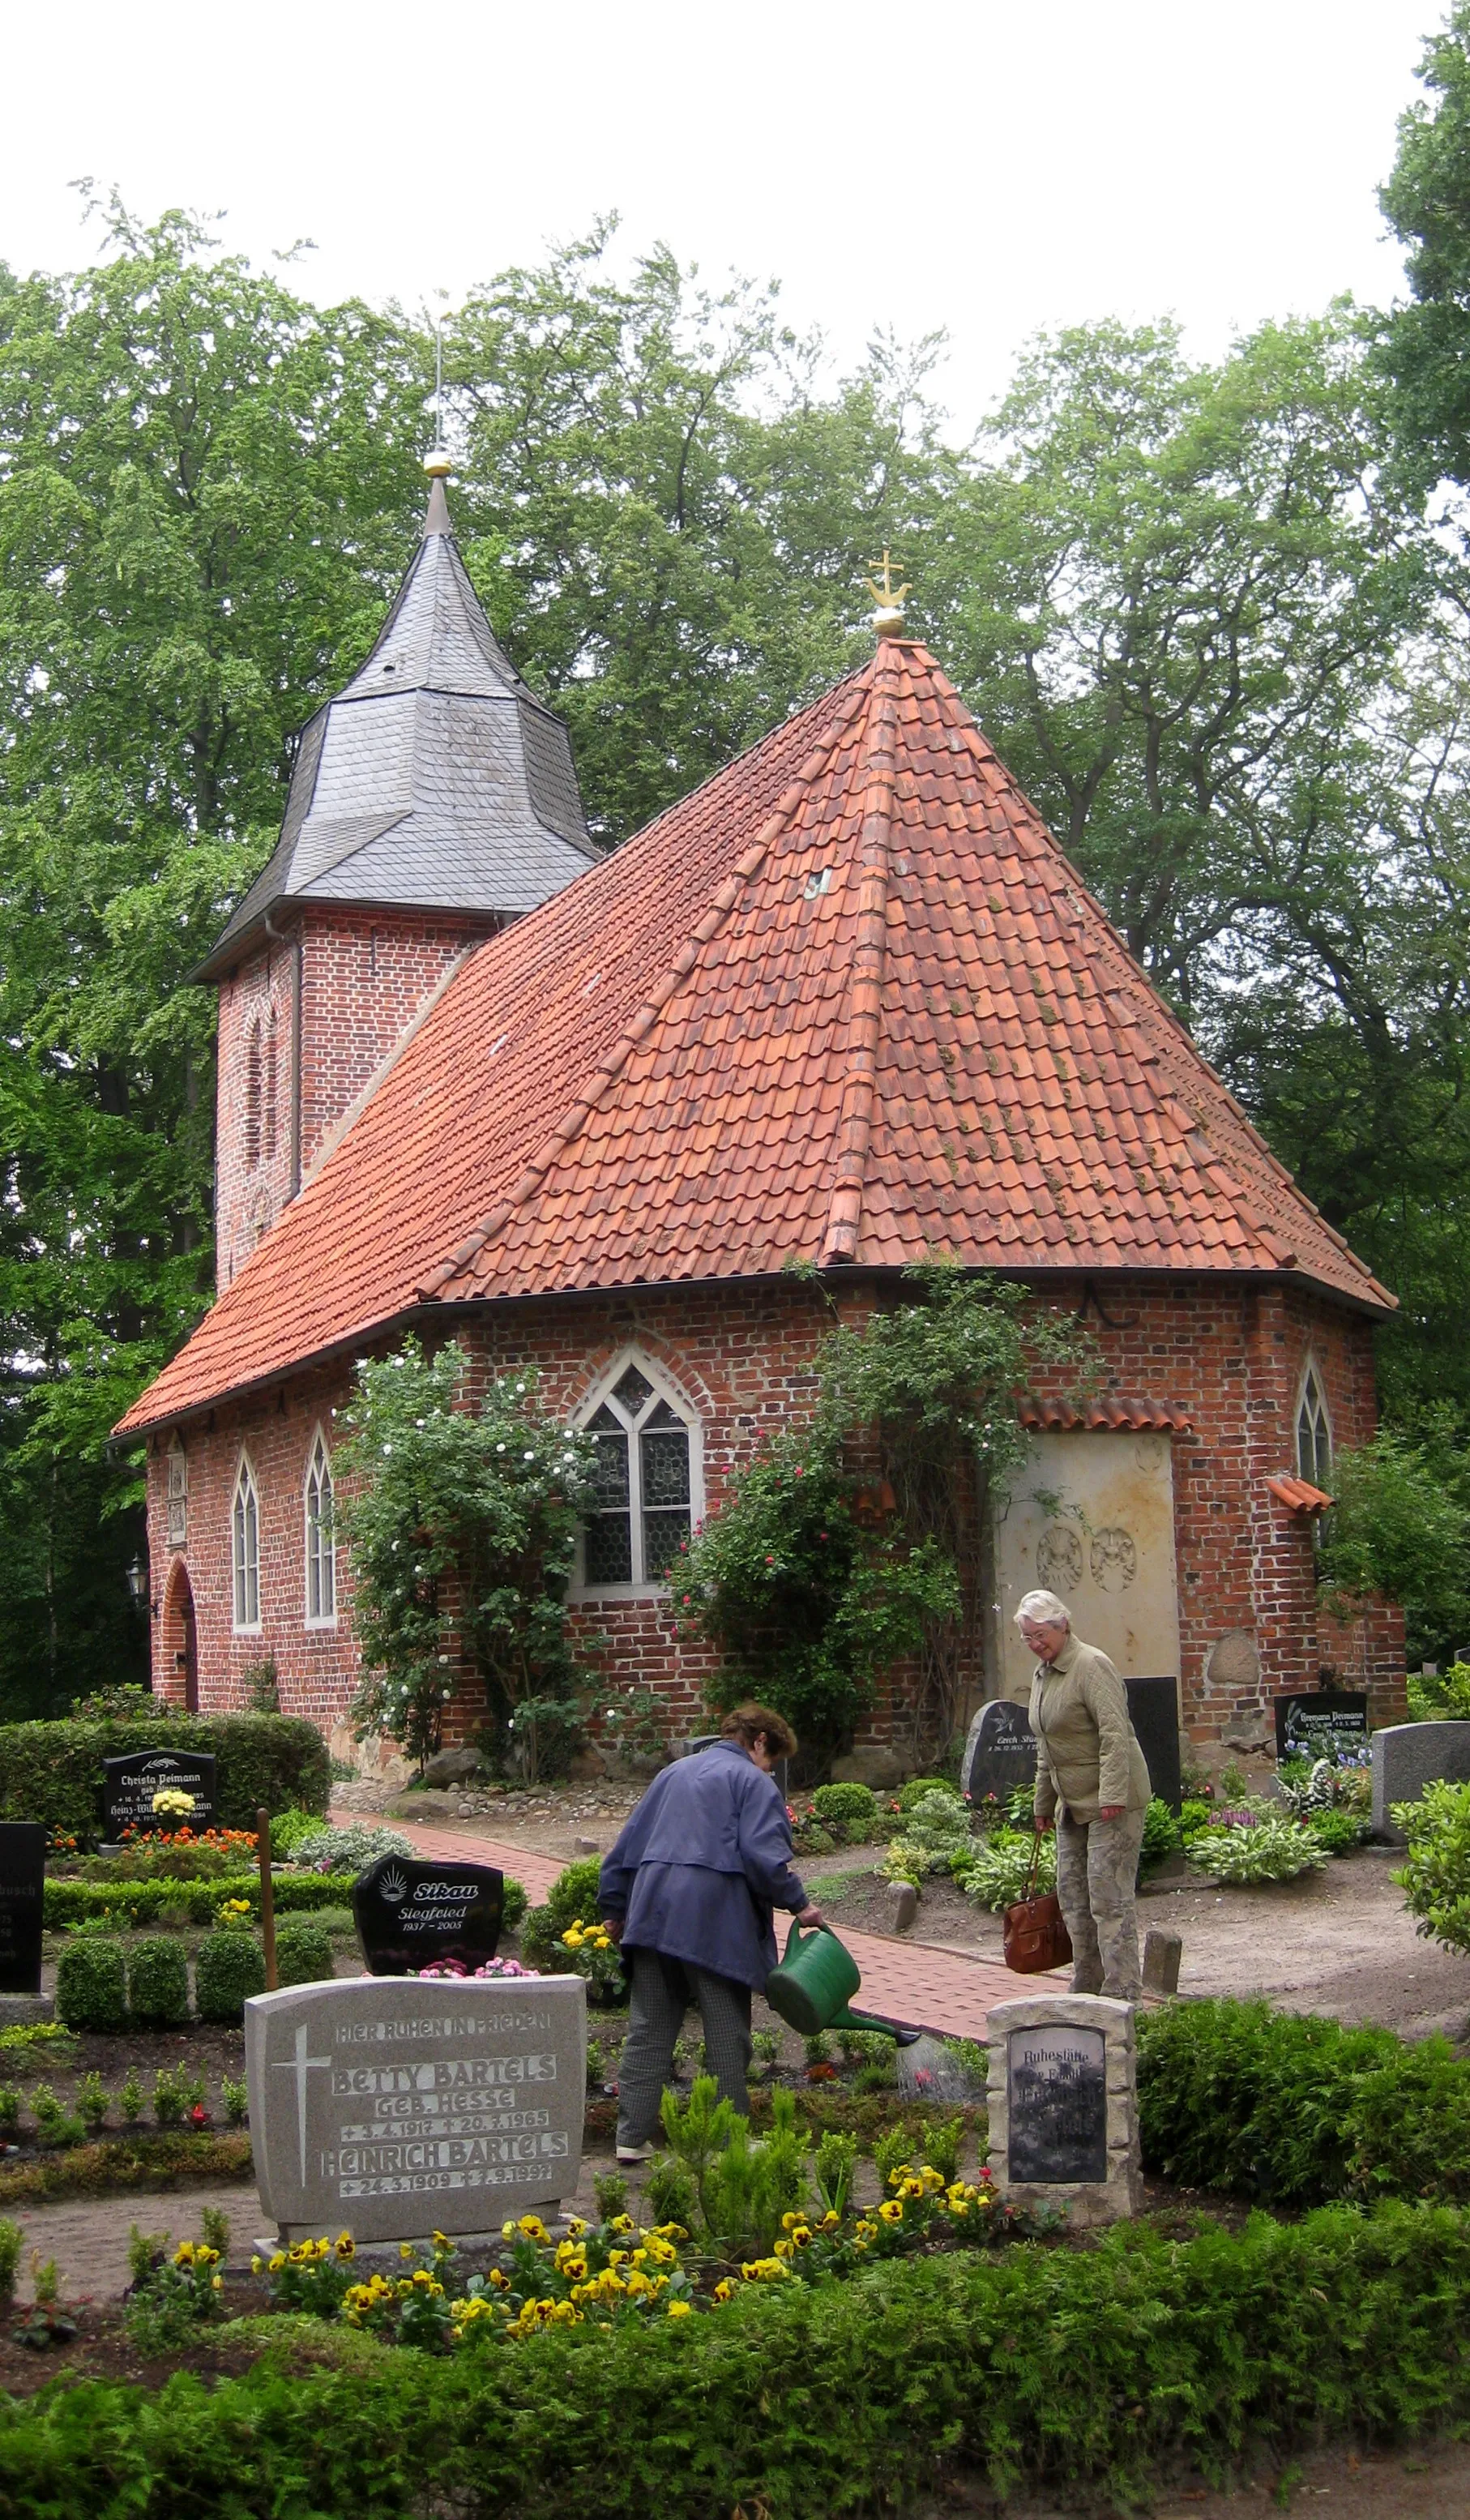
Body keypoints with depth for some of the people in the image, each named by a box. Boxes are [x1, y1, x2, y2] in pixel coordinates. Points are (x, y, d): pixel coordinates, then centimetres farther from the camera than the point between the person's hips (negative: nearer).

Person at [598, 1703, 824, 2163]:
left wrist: (614, 1909, 29)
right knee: (726, 2036, 4)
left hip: (653, 1917, 6)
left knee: (648, 2031, 8)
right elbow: (764, 1856, -13)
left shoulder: (671, 1774, 23)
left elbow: (627, 1847, 24)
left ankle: (632, 2137, 7)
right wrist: (798, 1904, -4)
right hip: (716, 1926, -6)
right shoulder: (752, 1781, 1)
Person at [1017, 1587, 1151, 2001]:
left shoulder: (1090, 1665, -14)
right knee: (1072, 1894, 11)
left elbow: (1115, 1734, -23)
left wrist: (1112, 1796, -29)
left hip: (1111, 1801, -10)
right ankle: (1086, 1988, 19)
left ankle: (1121, 1994, -8)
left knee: (1109, 1897, -11)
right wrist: (1042, 1804, 23)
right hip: (1073, 1804, 10)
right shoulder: (1042, 1675, 15)